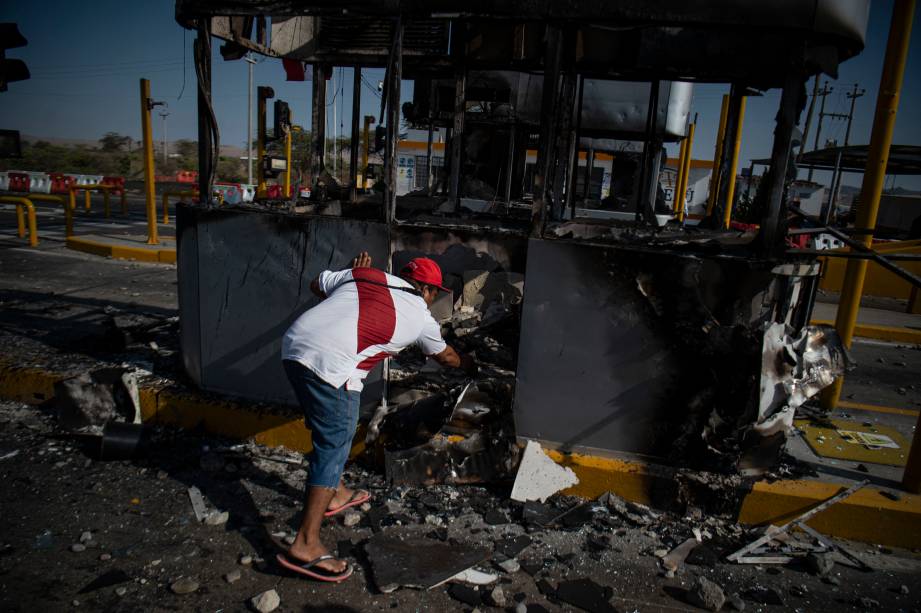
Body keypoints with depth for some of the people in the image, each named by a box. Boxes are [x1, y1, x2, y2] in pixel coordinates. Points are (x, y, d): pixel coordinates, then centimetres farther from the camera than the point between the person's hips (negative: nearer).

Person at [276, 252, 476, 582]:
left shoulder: (368, 275, 17)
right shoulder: (421, 317, 10)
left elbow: (317, 285, 26)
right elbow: (443, 356, 29)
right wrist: (467, 364, 49)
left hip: (294, 343, 8)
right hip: (329, 364, -7)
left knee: (329, 431, 24)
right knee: (334, 445, 0)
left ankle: (336, 493, 42)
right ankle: (305, 546, 1)